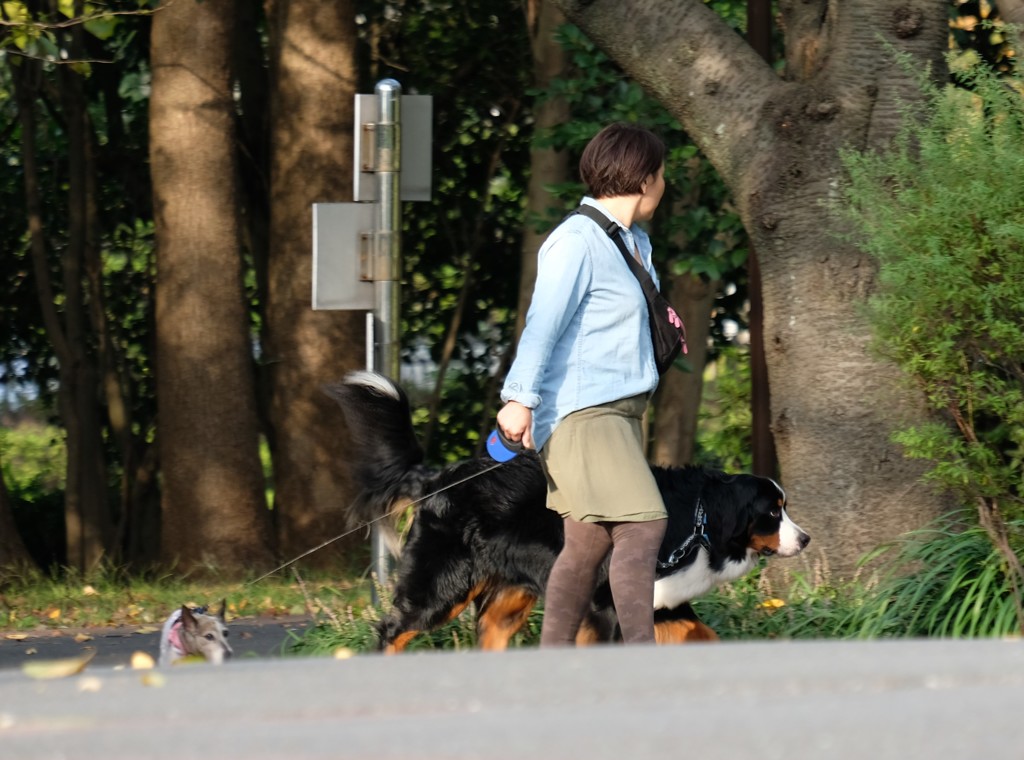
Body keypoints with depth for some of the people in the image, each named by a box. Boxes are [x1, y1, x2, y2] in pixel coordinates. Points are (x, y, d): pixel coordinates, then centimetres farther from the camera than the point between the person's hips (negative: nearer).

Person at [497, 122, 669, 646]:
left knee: (589, 543, 8)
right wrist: (520, 399, -28)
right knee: (642, 527, -18)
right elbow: (544, 322, -21)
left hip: (618, 413, 10)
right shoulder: (576, 242, -13)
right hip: (581, 413, -10)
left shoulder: (635, 244, 17)